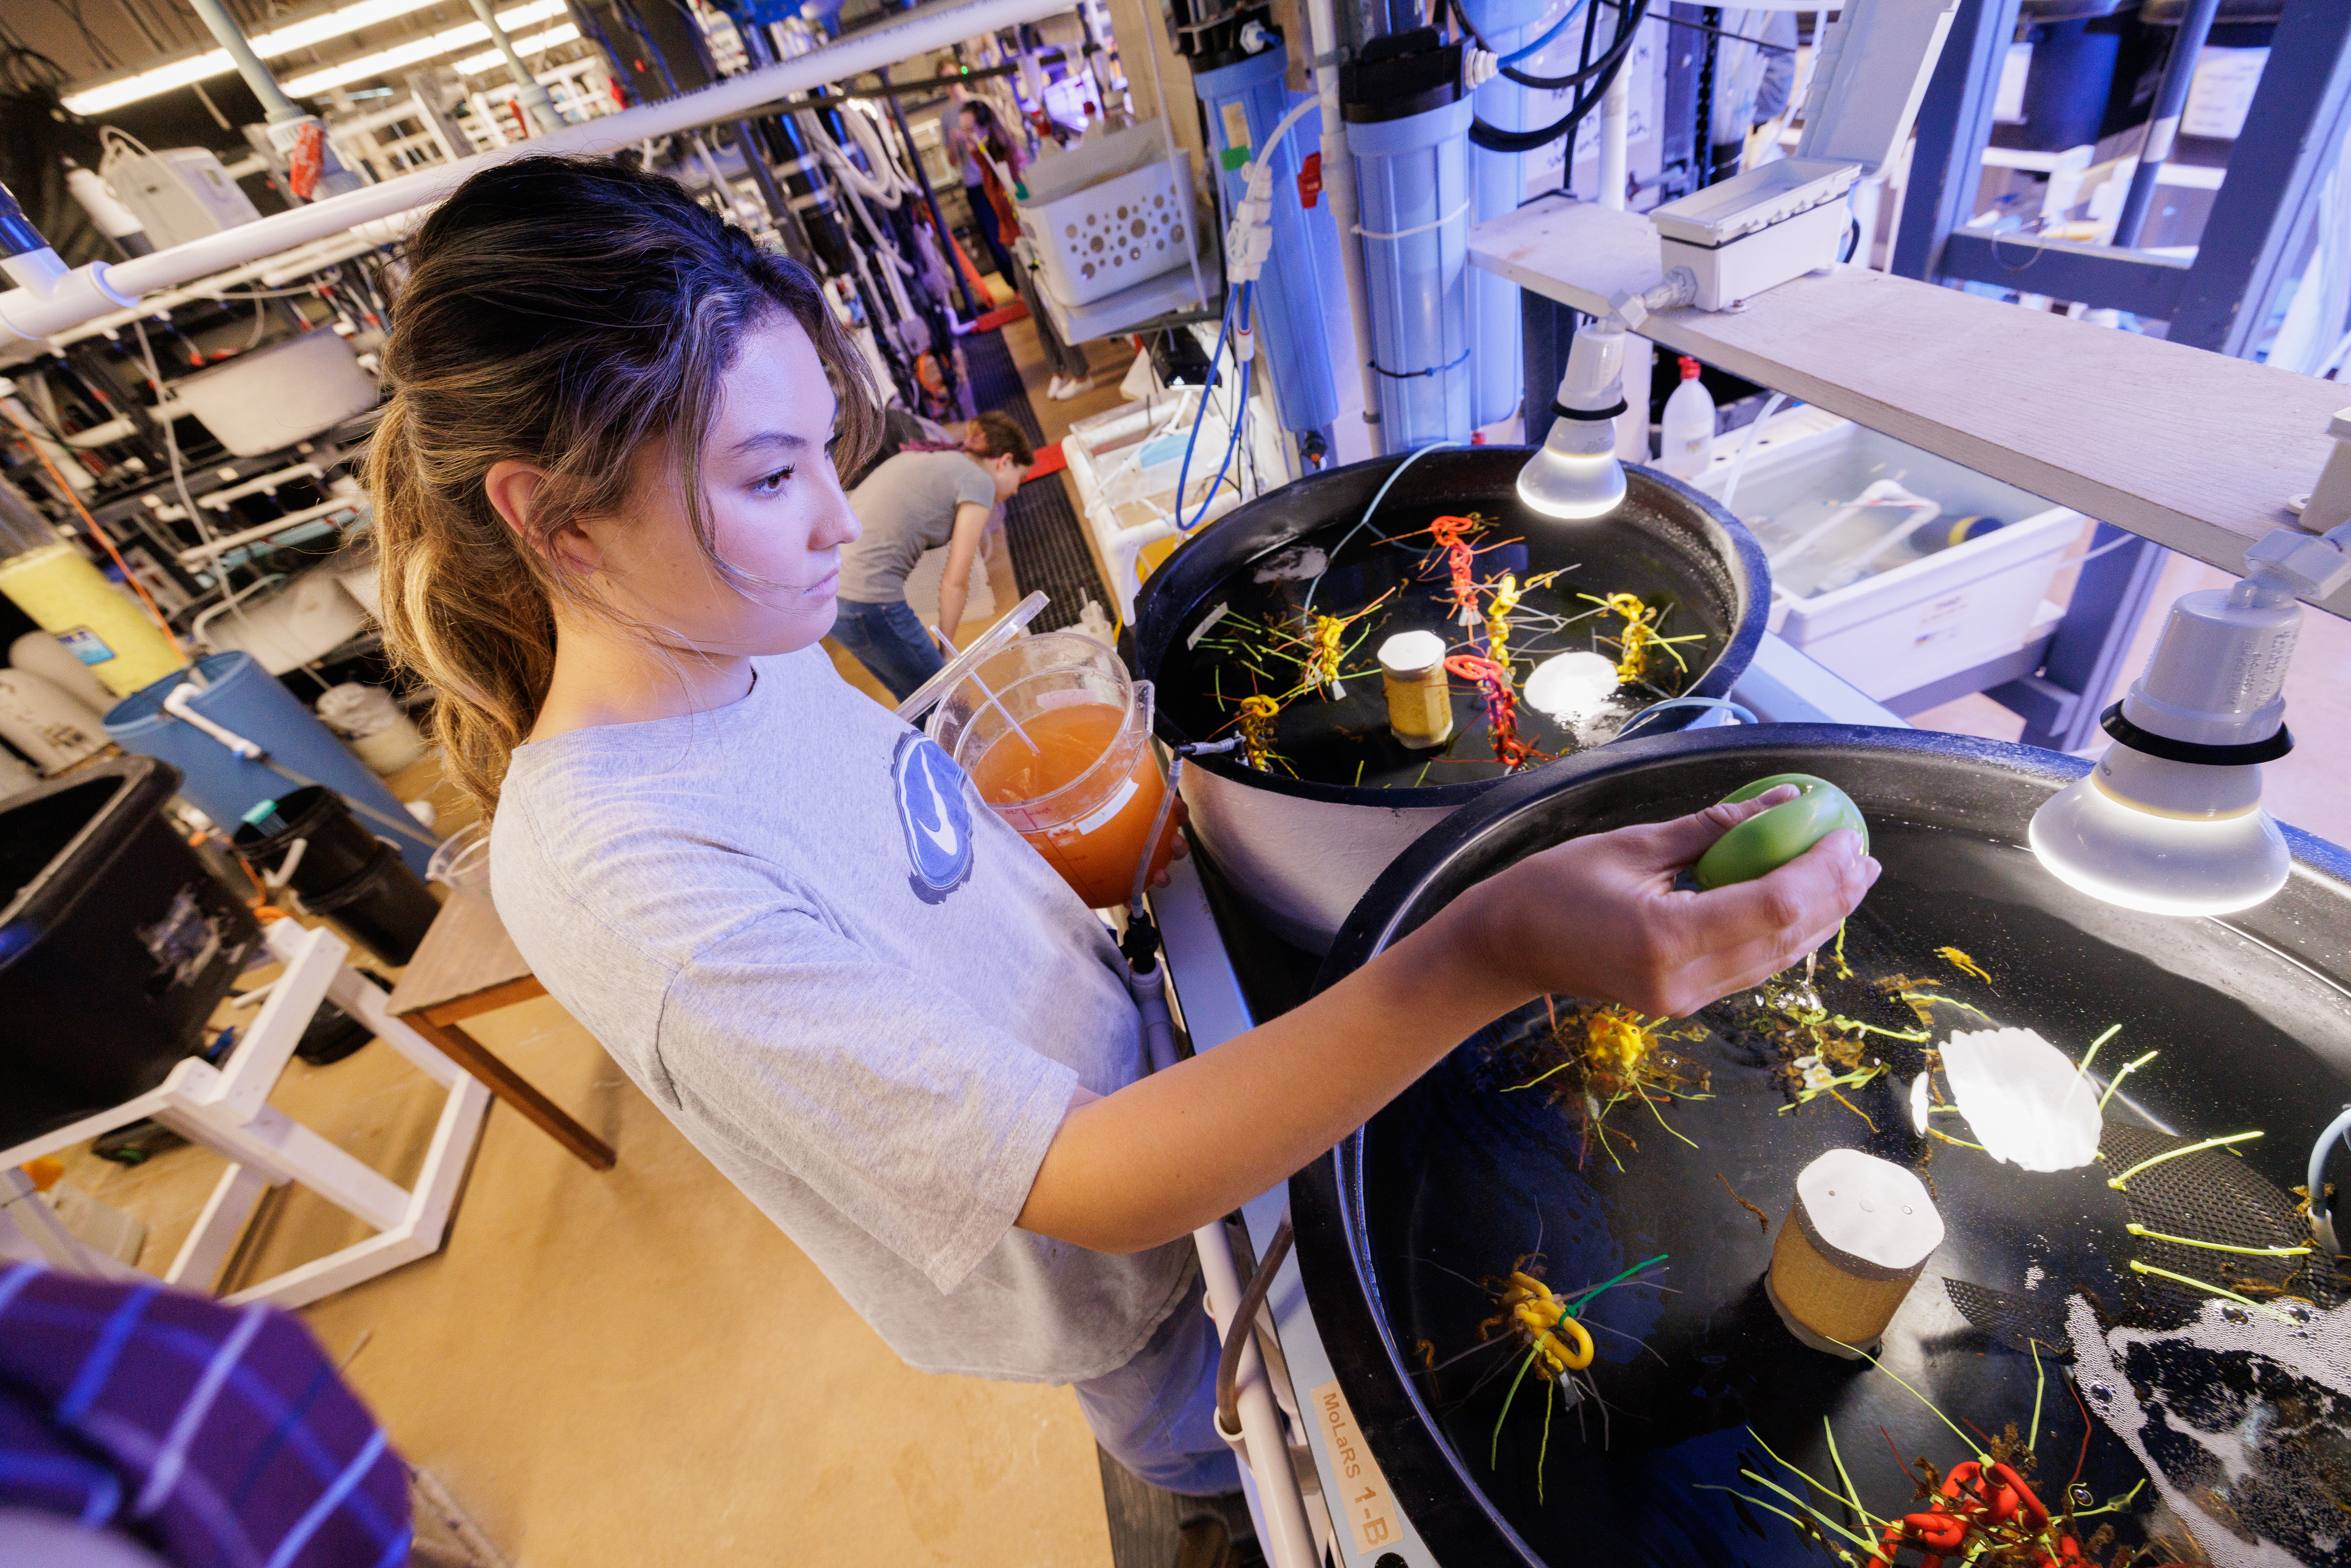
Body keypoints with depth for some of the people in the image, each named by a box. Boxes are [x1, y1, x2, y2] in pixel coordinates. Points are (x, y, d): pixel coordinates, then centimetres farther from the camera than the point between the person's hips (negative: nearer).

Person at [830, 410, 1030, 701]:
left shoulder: (916, 458, 21)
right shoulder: (979, 481, -3)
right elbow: (956, 580, -7)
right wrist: (945, 650, 6)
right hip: (867, 602, -9)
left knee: (915, 702, 23)